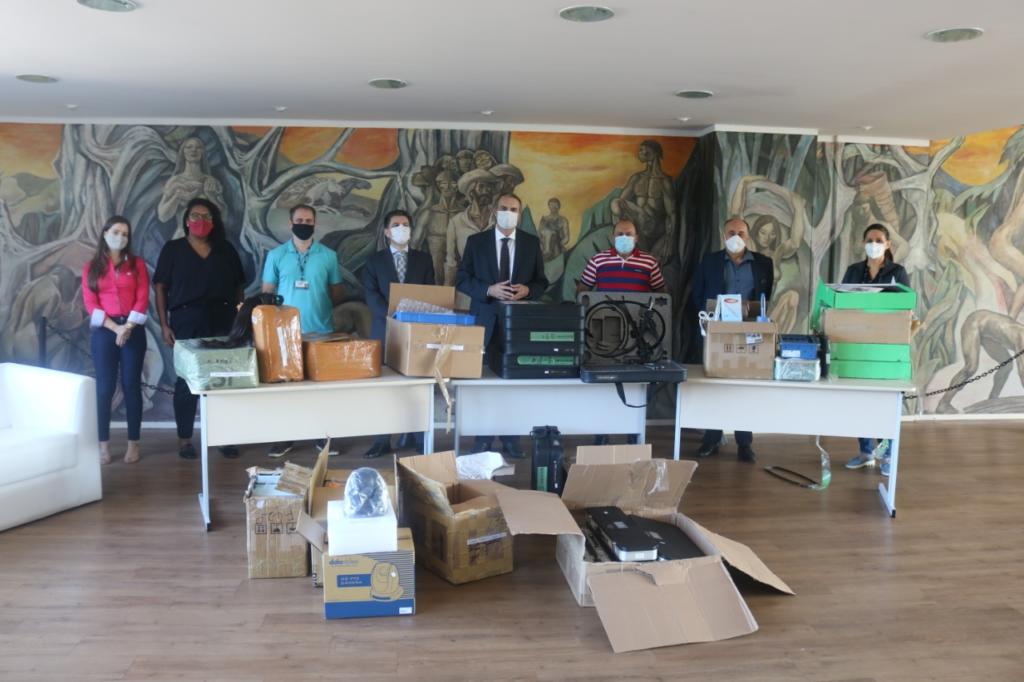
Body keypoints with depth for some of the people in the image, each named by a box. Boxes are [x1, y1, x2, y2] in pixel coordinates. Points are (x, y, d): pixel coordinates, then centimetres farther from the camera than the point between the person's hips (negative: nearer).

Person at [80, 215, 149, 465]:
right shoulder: (91, 267, 8)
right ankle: (103, 444, 6)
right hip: (104, 331, 0)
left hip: (134, 330, 0)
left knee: (132, 386, 1)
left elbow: (143, 299, -1)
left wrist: (127, 327, -12)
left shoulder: (136, 264, 7)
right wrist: (115, 327, -11)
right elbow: (90, 303, 0)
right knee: (104, 387, -1)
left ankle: (133, 443, 7)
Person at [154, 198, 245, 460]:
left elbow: (238, 287, 12)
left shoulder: (226, 249, 11)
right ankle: (184, 439, 12)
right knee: (186, 380, 3)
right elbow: (160, 287, 2)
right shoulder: (173, 249, 5)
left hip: (222, 321, 2)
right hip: (186, 321, -2)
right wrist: (164, 324, -5)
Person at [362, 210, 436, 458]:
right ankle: (382, 440, 9)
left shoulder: (424, 259, 11)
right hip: (385, 330, 0)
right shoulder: (374, 260, 8)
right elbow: (371, 295, -4)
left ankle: (415, 436, 10)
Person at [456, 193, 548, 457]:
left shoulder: (532, 243, 6)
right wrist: (489, 290, -16)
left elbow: (541, 281, 8)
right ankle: (482, 439, 14)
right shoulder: (476, 241, 2)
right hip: (486, 319, -1)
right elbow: (462, 279, -1)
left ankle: (511, 439, 15)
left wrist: (527, 290, -14)